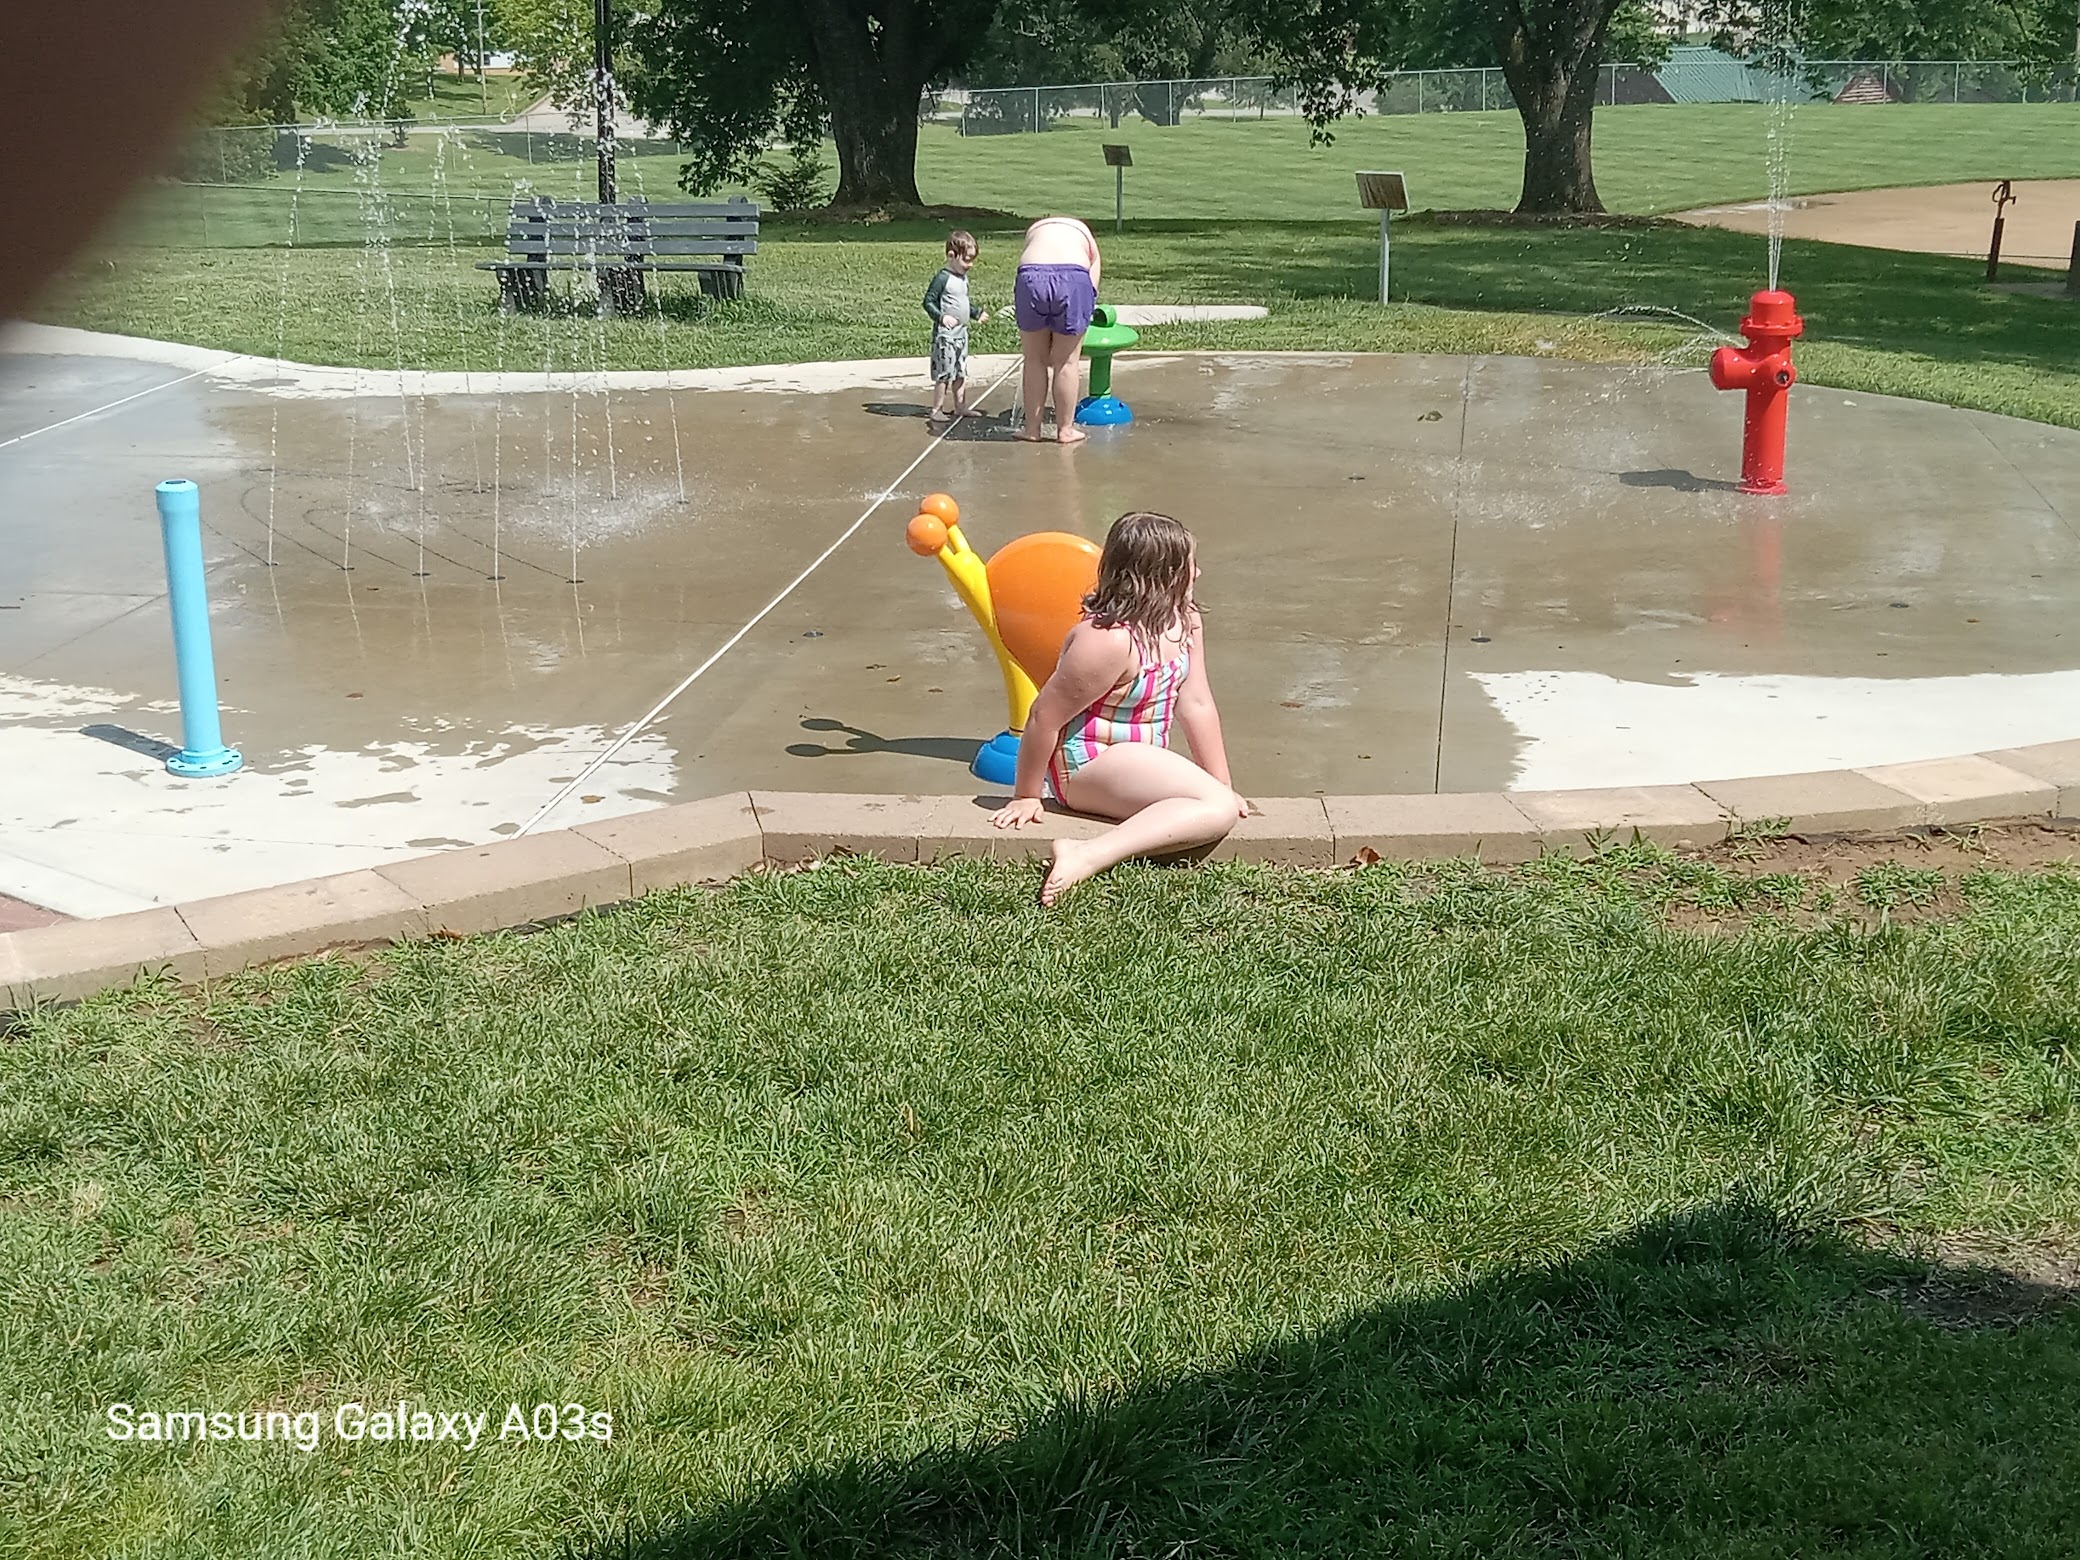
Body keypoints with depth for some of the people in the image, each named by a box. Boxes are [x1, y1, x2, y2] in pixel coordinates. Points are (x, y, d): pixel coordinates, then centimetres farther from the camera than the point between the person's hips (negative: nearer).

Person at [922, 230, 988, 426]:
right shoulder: (943, 278, -15)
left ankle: (960, 407, 23)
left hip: (961, 334, 9)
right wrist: (941, 317, -28)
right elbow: (928, 302, -16)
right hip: (945, 334, -9)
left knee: (960, 374, 14)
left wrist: (977, 314, 21)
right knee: (944, 374, -5)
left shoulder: (963, 278, 12)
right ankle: (937, 410, 2)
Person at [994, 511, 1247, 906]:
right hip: (1085, 764, -10)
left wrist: (1223, 785, 2)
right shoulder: (1110, 640, -27)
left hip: (1135, 759, 10)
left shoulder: (1185, 621, -1)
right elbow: (1044, 718, -21)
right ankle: (1085, 858, -35)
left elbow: (1196, 705, 4)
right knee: (1218, 808, -24)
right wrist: (1026, 797, -12)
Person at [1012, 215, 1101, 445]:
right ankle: (1065, 430, 21)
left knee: (1035, 361, 15)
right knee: (1066, 362, 13)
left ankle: (1032, 428, 22)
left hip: (1031, 278, 1)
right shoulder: (1087, 239, 29)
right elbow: (1091, 289, 17)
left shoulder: (1035, 230, 31)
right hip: (1073, 279, 0)